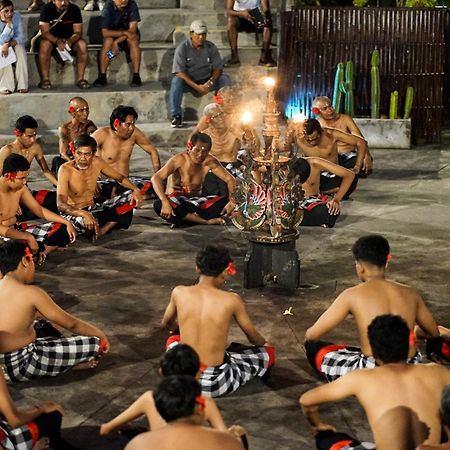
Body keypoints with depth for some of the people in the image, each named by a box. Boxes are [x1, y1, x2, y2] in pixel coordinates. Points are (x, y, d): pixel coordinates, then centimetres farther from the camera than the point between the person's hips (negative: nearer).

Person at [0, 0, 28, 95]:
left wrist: (8, 44, -34)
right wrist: (8, 23, -37)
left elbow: (20, 37, -17)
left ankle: (22, 85, -28)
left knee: (20, 48, -30)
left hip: (15, 45, 1)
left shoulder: (17, 16, -15)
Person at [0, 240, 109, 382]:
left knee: (44, 325, 34)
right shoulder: (30, 293, -18)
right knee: (95, 344, -10)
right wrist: (100, 334, 6)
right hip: (20, 365, -9)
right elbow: (71, 324, -9)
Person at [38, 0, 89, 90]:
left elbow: (78, 32, -13)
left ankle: (80, 79, -22)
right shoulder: (46, 8, -15)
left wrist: (70, 41, -35)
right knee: (44, 45, -33)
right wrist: (57, 41, -38)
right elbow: (45, 32, -20)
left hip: (70, 39, 2)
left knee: (82, 45, -27)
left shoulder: (74, 9, -11)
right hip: (51, 39, -1)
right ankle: (45, 79, -27)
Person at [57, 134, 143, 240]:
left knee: (130, 197, -7)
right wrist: (83, 214, -48)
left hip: (92, 209, 6)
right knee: (81, 221, -43)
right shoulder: (66, 169, -21)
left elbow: (120, 178, 10)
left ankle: (102, 231, -15)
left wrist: (135, 190, -12)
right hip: (73, 213, -6)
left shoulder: (97, 163, -6)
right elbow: (61, 204, -30)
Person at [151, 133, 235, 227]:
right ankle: (207, 221, -30)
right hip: (176, 200, -3)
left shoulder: (210, 162, -8)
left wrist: (232, 201, -24)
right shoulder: (180, 159, -19)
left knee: (225, 203, -22)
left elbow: (229, 179, -3)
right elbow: (156, 178, -29)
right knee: (159, 205, -38)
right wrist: (165, 202, -44)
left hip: (196, 200, 3)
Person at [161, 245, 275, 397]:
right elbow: (254, 337, 7)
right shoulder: (231, 300, -10)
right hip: (216, 384, -3)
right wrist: (265, 344, 31)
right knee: (269, 352, 17)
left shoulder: (179, 292, -4)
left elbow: (166, 323, 19)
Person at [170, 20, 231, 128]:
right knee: (176, 81, -34)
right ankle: (176, 116, -29)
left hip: (206, 81, 3)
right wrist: (196, 87, -29)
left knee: (225, 79, -21)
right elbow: (179, 72, -19)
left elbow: (218, 68, -3)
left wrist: (210, 83, -24)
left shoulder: (211, 47, -2)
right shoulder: (182, 48, -12)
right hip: (188, 82, -2)